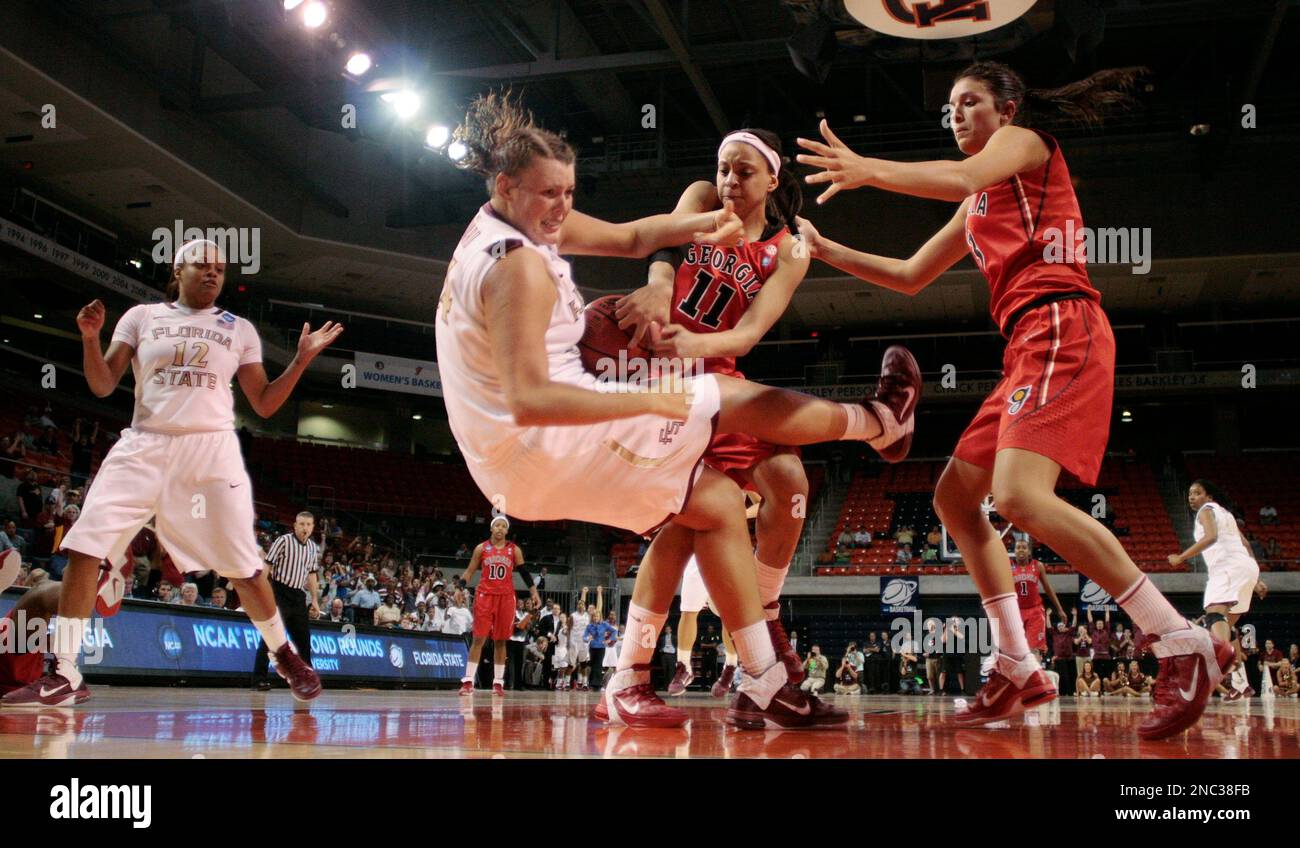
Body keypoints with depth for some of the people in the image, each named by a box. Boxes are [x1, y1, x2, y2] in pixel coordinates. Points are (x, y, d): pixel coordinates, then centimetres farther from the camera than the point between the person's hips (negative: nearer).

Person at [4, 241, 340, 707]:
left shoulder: (240, 330, 11)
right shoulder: (142, 316, 10)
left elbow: (264, 405, 9)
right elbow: (103, 385, 5)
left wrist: (302, 359, -1)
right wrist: (90, 337, -11)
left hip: (211, 450, -1)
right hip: (144, 448, 1)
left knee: (243, 566, -5)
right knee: (83, 547, -12)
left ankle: (286, 656, 16)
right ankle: (64, 674, -4)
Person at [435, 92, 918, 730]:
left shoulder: (513, 225, 9)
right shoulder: (519, 266, -22)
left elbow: (629, 237, 13)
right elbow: (529, 401, -31)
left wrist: (696, 226, -6)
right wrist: (650, 401, -27)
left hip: (522, 453, 10)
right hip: (546, 447, -10)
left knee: (711, 501, 14)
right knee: (728, 399, -1)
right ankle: (882, 422, 23)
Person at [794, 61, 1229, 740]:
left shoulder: (1024, 142, 6)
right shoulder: (975, 207, 31)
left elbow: (963, 176, -17)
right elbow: (911, 277, 33)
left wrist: (868, 170, -30)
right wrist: (827, 250, 27)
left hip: (1060, 329, -10)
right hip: (1026, 346, 10)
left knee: (1018, 496, -27)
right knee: (954, 497, 7)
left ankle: (1184, 645, -22)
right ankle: (1018, 671, 8)